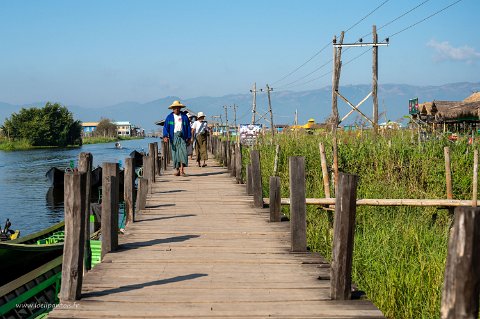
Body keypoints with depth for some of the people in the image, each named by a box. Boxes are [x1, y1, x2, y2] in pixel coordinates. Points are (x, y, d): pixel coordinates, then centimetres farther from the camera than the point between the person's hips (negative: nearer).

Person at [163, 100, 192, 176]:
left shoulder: (184, 116, 8)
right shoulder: (169, 117, 7)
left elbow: (188, 127, 10)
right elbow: (165, 127, 0)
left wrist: (189, 138, 4)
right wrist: (165, 136, -16)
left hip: (182, 136, -1)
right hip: (173, 137, 1)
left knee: (183, 152, -13)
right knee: (175, 153, 2)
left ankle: (182, 170, -17)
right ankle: (177, 170, 12)